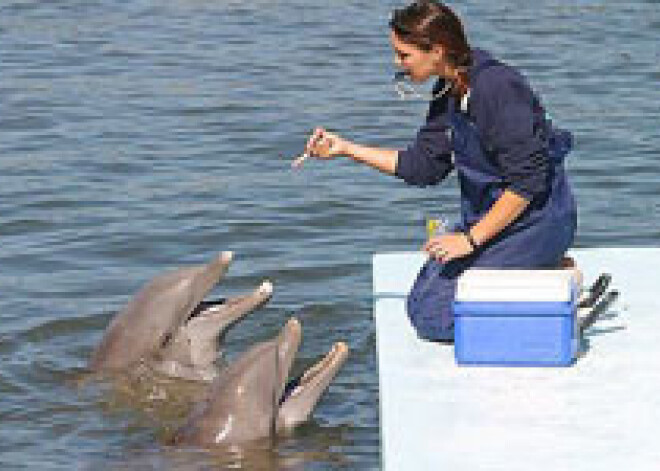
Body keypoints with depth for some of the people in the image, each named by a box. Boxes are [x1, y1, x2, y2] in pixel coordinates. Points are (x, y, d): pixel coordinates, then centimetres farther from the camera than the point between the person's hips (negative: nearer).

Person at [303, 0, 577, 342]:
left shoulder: (497, 89, -24)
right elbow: (423, 167, 11)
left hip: (532, 220, -10)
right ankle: (541, 267, 14)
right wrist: (346, 148, 8)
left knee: (434, 317, -11)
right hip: (489, 213, 10)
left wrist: (471, 238, -20)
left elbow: (528, 181, -24)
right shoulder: (449, 92, 5)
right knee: (420, 301, 12)